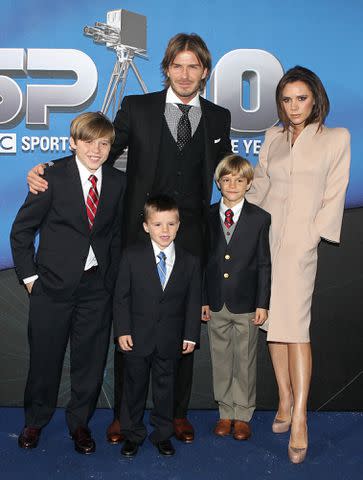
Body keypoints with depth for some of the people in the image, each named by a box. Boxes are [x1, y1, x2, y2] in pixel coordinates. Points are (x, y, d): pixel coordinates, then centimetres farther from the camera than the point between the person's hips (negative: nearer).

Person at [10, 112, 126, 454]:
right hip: (53, 284, -2)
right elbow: (21, 230, -3)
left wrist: (111, 277, 6)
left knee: (90, 358, 10)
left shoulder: (117, 182, 3)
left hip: (97, 286, 3)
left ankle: (80, 423, 31)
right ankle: (35, 421, 34)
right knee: (45, 355, 10)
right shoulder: (53, 177, -8)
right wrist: (29, 276, -5)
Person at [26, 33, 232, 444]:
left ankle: (178, 412, 26)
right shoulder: (137, 108, 4)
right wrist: (47, 172, -12)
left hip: (191, 238, 2)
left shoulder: (218, 118, 10)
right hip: (139, 234, -1)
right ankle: (122, 413, 23)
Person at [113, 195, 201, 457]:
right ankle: (132, 434, 31)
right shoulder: (132, 256, -6)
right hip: (137, 337, -1)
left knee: (165, 386, 14)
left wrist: (191, 335, 0)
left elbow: (193, 302, 2)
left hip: (170, 340, 1)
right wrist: (122, 330, -8)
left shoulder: (190, 262, -3)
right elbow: (121, 296, -4)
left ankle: (163, 434, 32)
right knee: (135, 386, 13)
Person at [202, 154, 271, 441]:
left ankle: (243, 415, 25)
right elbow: (201, 261, 5)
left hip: (247, 304, -2)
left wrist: (262, 304, -5)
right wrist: (202, 300, 1)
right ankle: (226, 413, 28)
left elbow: (264, 264, -2)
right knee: (221, 360, 12)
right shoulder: (206, 217, 3)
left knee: (246, 361, 8)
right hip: (215, 304, 2)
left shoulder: (260, 218, -2)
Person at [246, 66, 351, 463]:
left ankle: (299, 418, -7)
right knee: (272, 322, 6)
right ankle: (285, 400, 18)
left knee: (294, 325, -12)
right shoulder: (273, 137, 14)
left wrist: (312, 234, -7)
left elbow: (333, 196, 1)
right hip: (266, 237, 4)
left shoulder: (336, 138, 4)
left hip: (300, 242, -4)